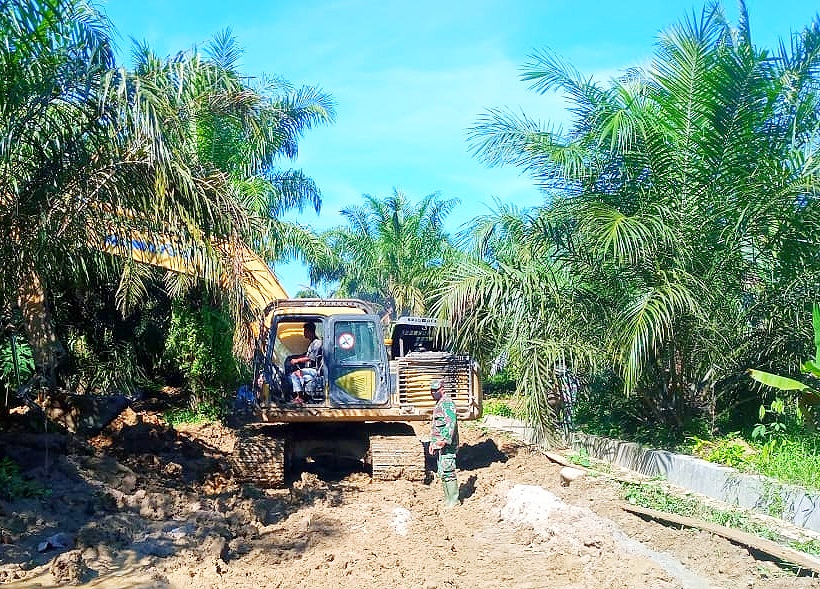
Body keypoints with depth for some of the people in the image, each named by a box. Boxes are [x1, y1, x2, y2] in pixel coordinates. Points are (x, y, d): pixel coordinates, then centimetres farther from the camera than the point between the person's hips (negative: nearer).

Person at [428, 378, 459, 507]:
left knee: (447, 472, -10)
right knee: (442, 473, 13)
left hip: (447, 445, -11)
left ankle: (453, 500, -5)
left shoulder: (447, 403, -12)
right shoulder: (438, 404, 21)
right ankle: (448, 499, 20)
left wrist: (444, 440, -29)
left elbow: (451, 423, -23)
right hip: (440, 445, 11)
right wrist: (432, 442, 24)